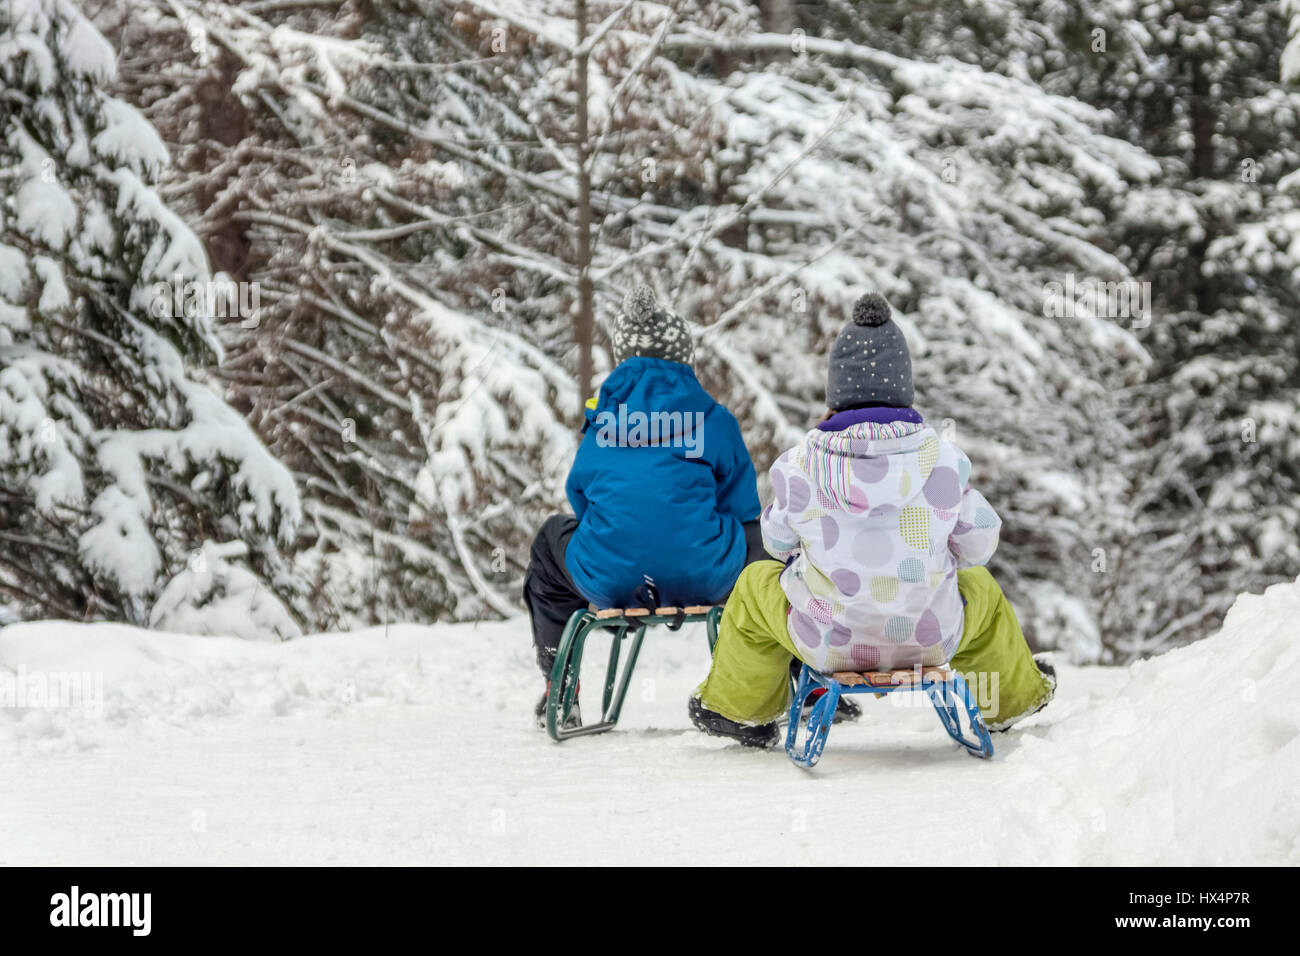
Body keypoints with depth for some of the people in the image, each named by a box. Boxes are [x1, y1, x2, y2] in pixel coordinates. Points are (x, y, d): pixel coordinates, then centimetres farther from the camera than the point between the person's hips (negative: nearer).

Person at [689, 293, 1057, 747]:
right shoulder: (943, 459, -13)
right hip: (930, 638, 1)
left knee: (756, 584, 30)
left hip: (830, 640, -1)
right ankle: (1015, 693, 58)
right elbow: (978, 544, 0)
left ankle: (735, 707, 47)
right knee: (980, 589, 35)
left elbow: (778, 542, 3)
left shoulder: (799, 465, -15)